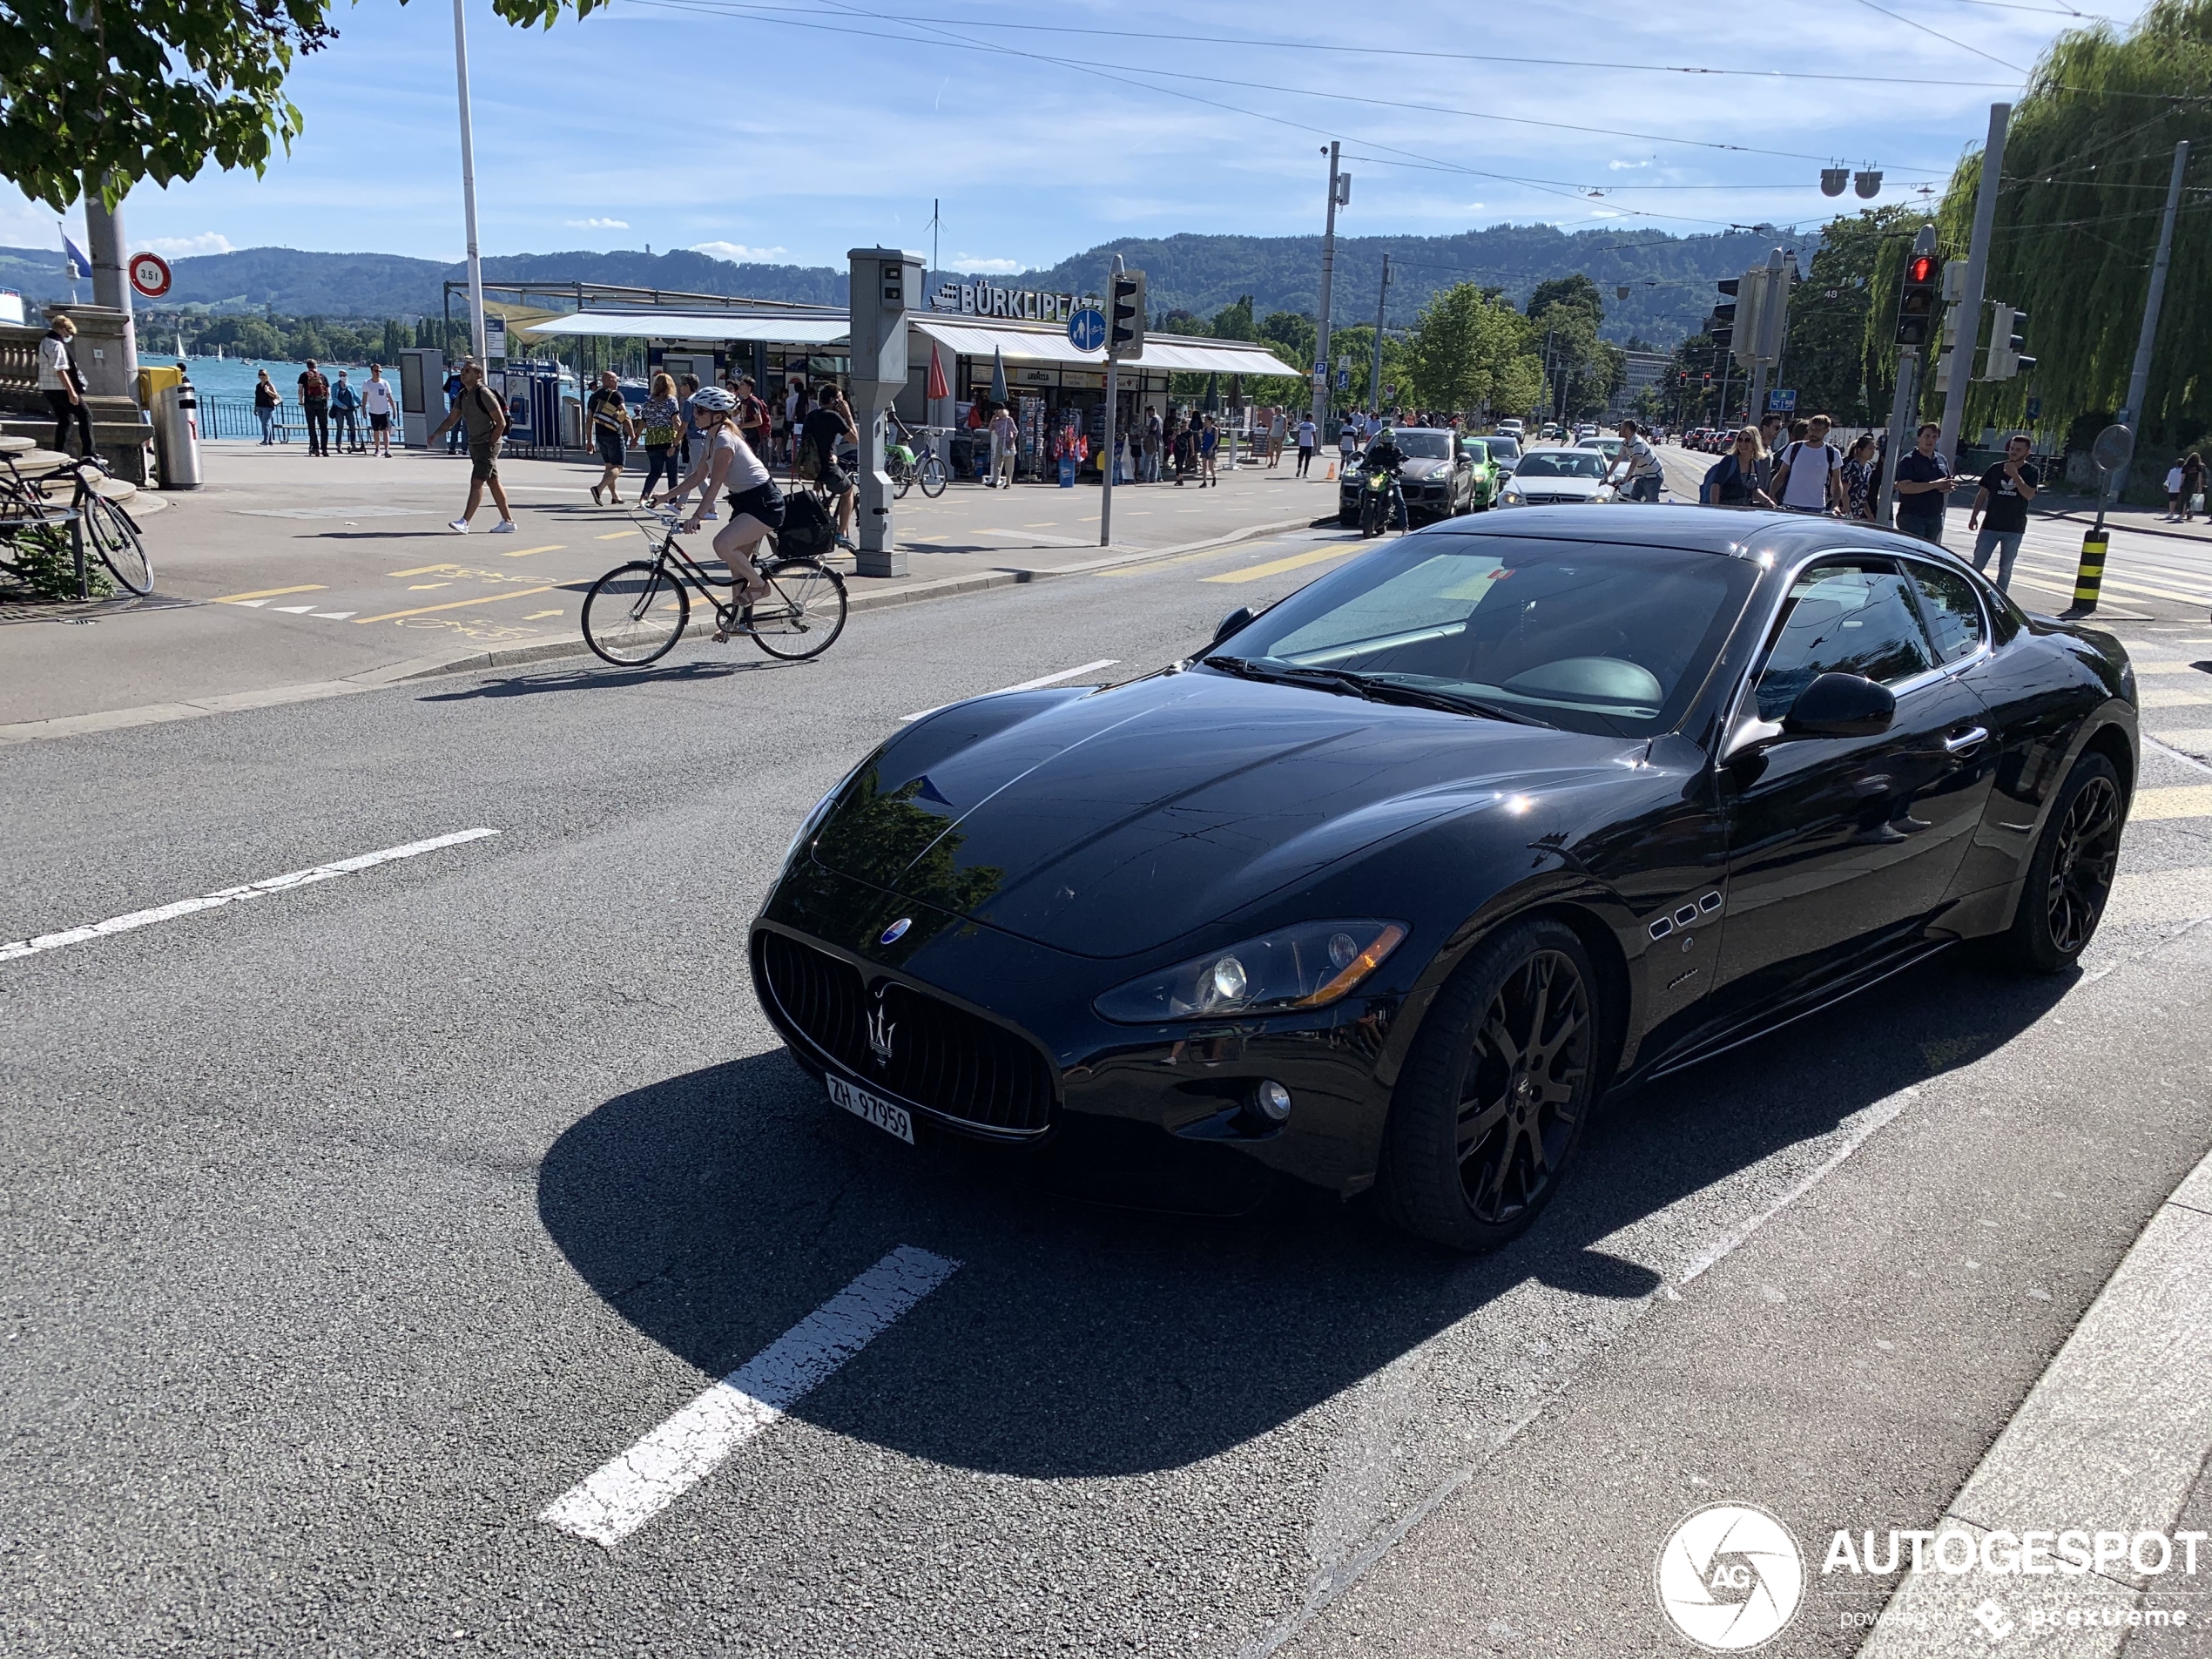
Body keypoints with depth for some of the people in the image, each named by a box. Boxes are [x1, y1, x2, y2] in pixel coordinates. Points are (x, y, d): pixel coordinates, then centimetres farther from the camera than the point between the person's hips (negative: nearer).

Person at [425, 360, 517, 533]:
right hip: (475, 445, 9)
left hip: (488, 445, -9)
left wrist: (490, 444, -16)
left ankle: (464, 522, -13)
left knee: (476, 483, -11)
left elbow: (501, 423, -16)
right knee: (493, 483, 10)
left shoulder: (484, 394, -14)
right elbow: (452, 418, 16)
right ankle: (508, 521, 15)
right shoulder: (463, 395, 11)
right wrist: (435, 434, 4)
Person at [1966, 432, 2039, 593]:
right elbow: (1982, 493, 8)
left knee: (2005, 568, 7)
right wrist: (1973, 516, 2)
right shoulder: (1996, 468, 4)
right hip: (1990, 525, 1)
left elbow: (2029, 495, -16)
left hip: (2014, 528, -1)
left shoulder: (2031, 472, -1)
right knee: (1977, 564, -1)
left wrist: (2015, 475, -22)